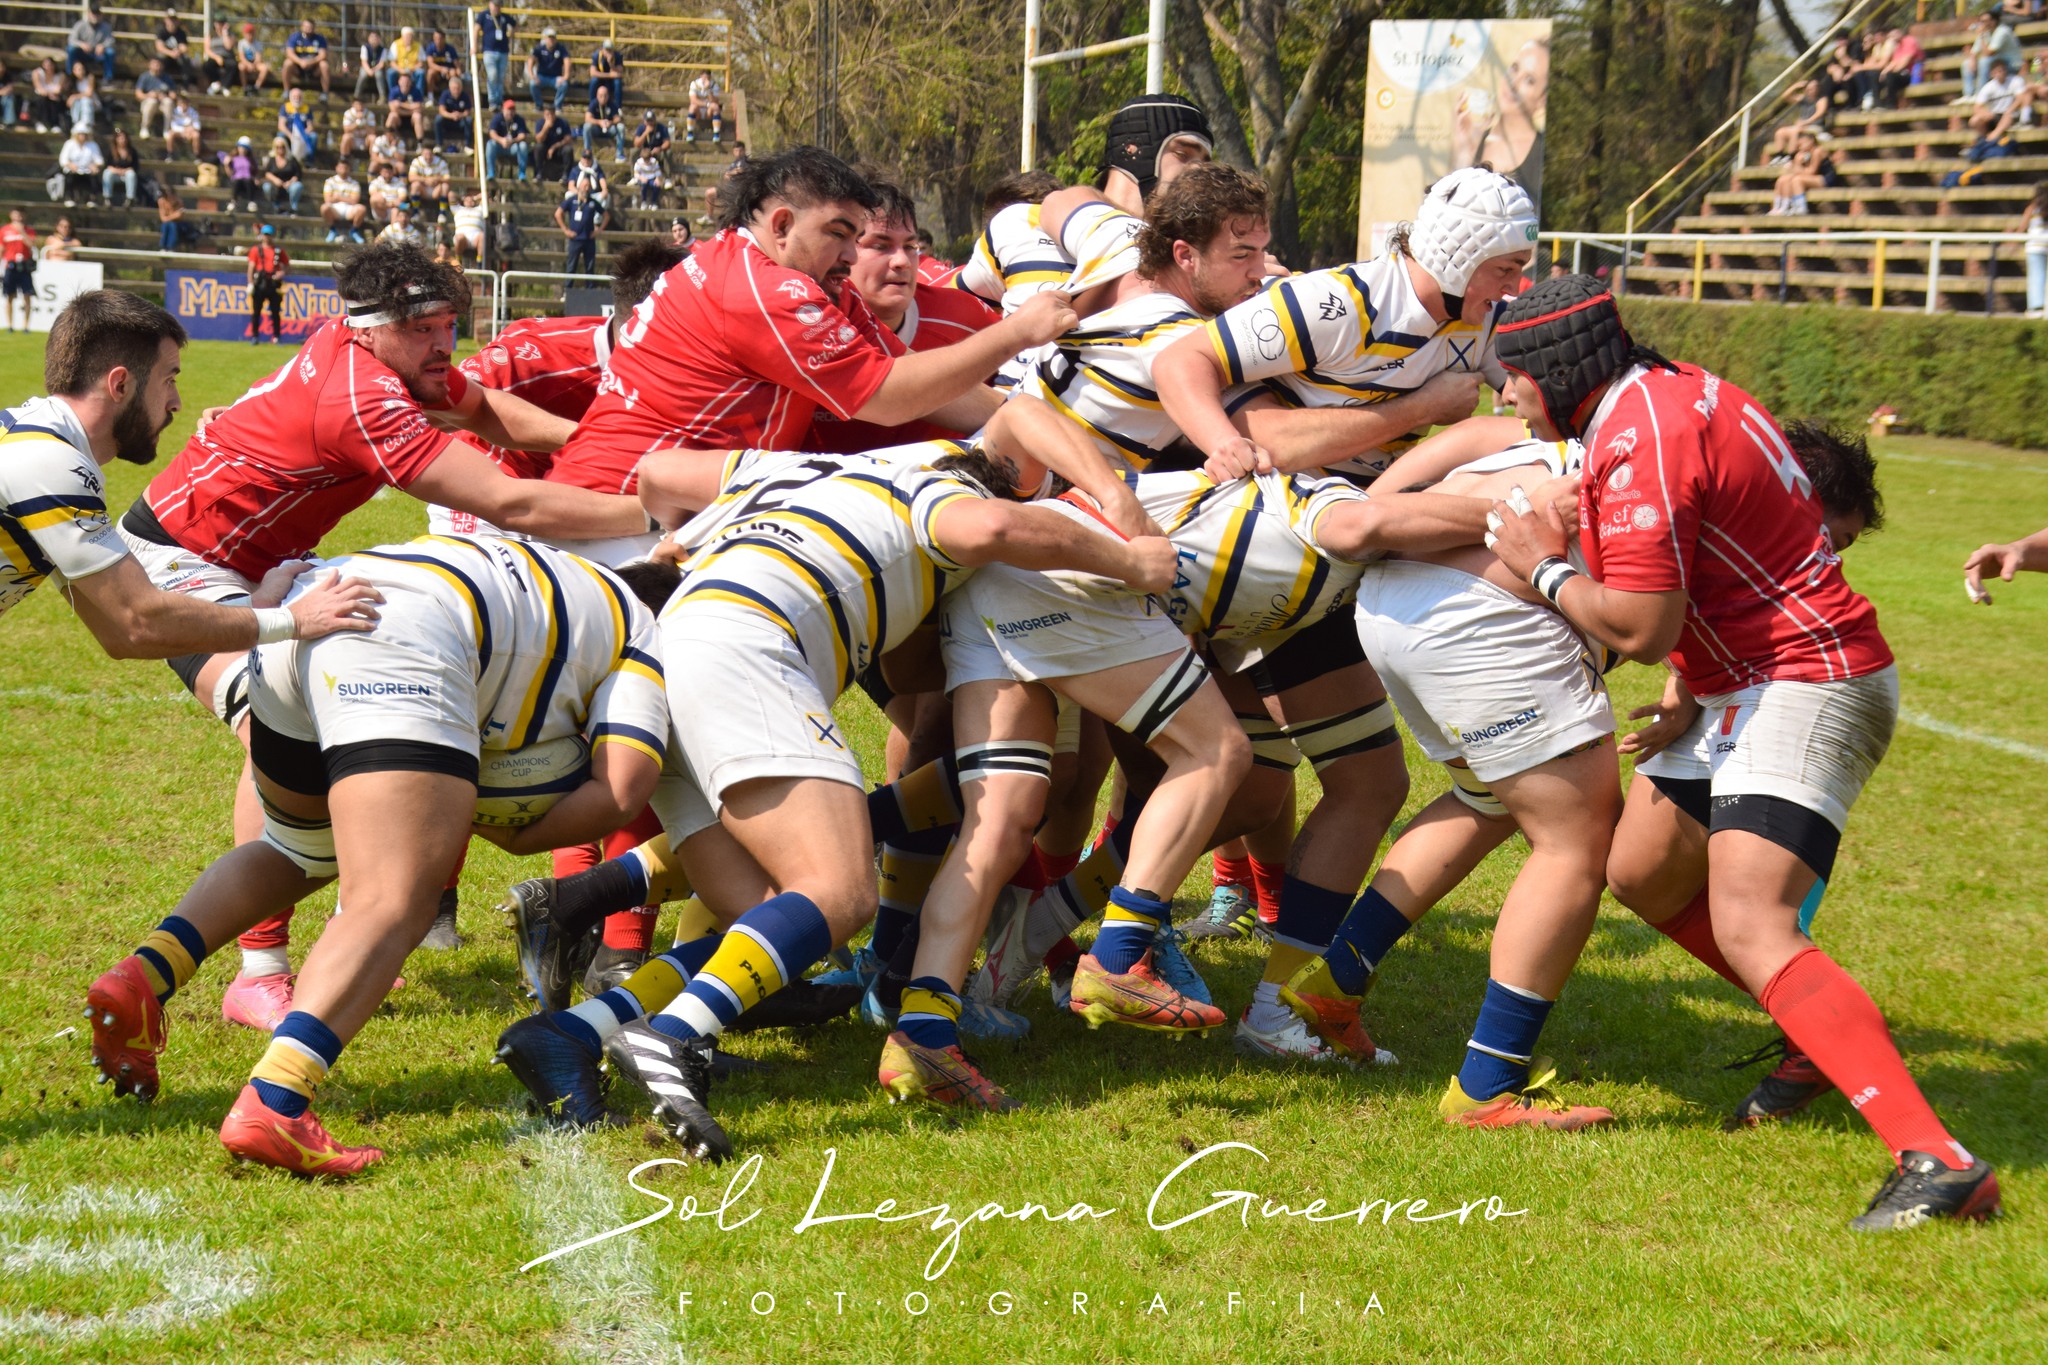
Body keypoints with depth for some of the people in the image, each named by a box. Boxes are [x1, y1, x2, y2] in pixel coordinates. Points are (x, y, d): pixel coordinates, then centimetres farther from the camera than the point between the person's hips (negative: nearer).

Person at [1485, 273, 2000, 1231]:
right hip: (1749, 686, 11)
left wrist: (1546, 571, -8)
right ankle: (1828, 1043, 27)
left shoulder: (1639, 442, -19)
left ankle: (1935, 1161, -34)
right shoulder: (1674, 392, 12)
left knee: (1750, 929, -24)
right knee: (1643, 865, 21)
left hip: (1802, 685, -11)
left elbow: (1642, 628, -23)